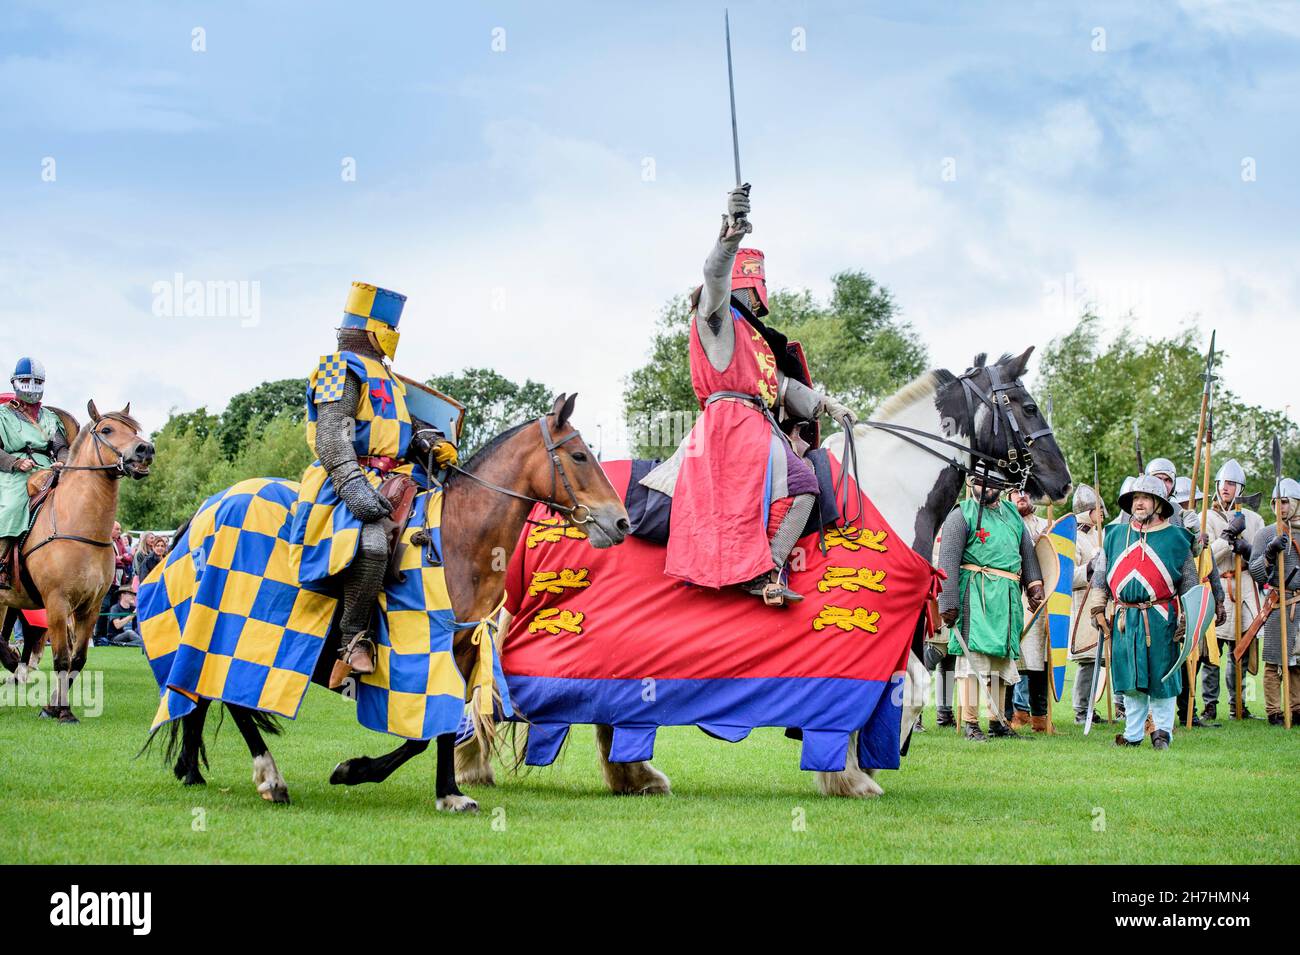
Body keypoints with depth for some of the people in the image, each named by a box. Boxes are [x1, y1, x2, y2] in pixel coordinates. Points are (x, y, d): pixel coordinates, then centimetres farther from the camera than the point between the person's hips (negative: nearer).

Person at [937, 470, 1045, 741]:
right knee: (972, 653, -10)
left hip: (1008, 597, 6)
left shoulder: (1012, 514, 18)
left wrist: (1035, 584, 7)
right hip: (974, 594, -6)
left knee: (1002, 656, 9)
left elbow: (1027, 552, 24)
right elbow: (949, 562, -7)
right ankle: (970, 722, -9)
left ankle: (997, 721, 16)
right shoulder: (962, 514, -1)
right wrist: (948, 604, -14)